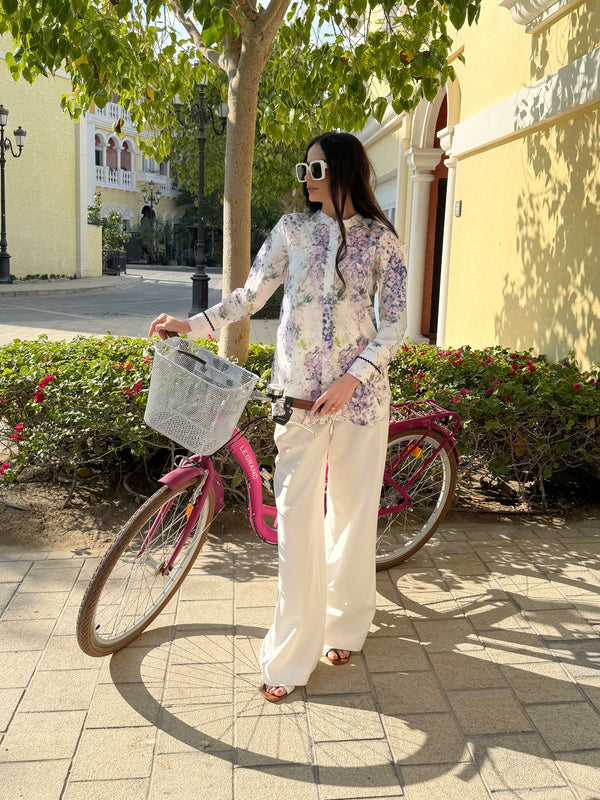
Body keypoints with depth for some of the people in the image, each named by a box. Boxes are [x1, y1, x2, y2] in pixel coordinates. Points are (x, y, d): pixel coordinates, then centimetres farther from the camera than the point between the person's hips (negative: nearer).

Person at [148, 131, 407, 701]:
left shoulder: (381, 238, 0)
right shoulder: (292, 229, 5)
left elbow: (394, 325, -2)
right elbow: (250, 297, 8)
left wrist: (350, 380, -13)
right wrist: (191, 324, -3)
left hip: (359, 392, 0)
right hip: (298, 393, 1)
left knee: (352, 512, 9)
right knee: (296, 517, -1)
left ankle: (344, 625, 31)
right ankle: (291, 655, 11)